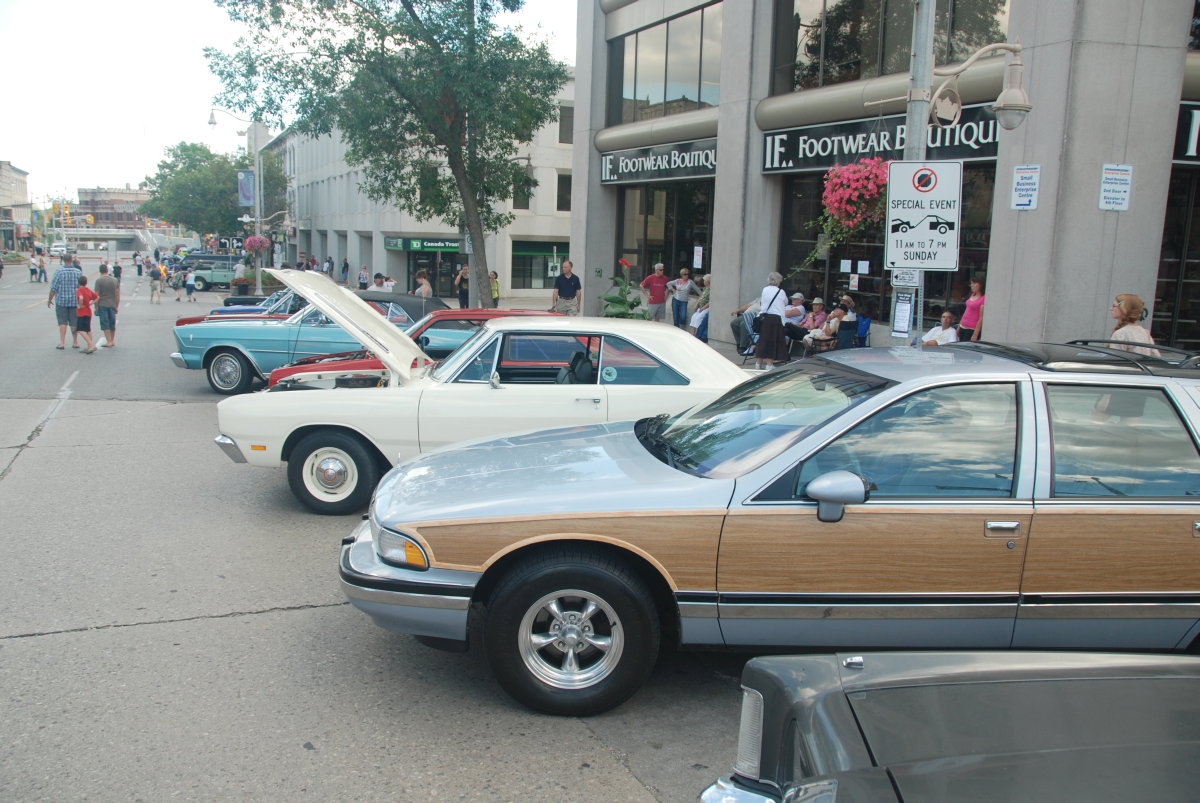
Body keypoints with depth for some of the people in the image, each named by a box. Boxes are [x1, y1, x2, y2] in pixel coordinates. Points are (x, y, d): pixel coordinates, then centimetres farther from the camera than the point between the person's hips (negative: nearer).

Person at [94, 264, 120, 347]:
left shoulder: (99, 281, -7)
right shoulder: (115, 280, 6)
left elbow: (96, 296, -9)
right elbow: (118, 295, 8)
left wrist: (96, 307, 0)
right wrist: (116, 306, 15)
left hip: (102, 305, -4)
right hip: (112, 305, 4)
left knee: (105, 324, -3)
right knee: (112, 324, 12)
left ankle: (109, 342, -9)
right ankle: (112, 341, 21)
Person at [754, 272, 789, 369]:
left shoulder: (764, 290, 5)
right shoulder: (781, 292, -5)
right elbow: (786, 303, 9)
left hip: (765, 318, 4)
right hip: (776, 318, -4)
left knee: (763, 339, 12)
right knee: (773, 340, 1)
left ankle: (758, 362, 17)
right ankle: (769, 364, 0)